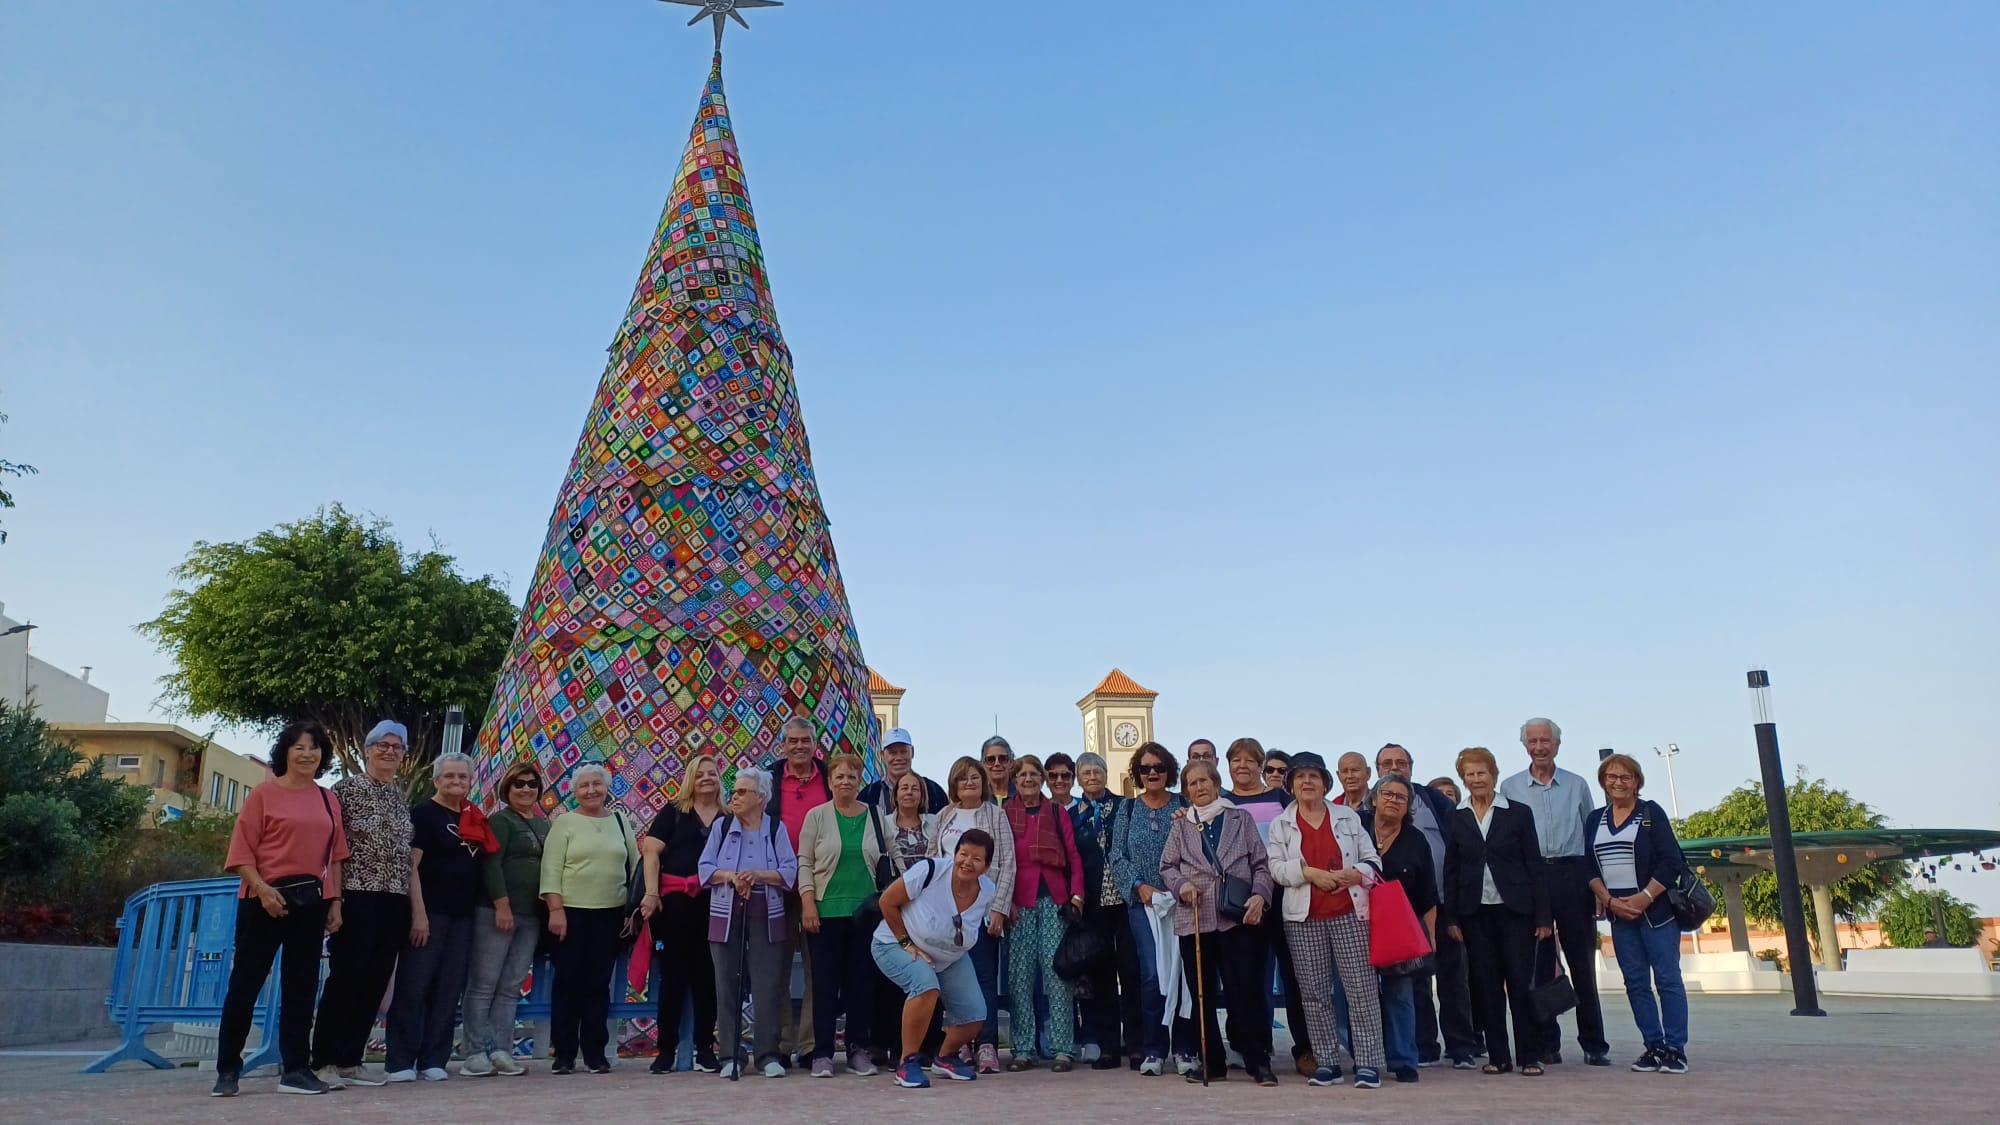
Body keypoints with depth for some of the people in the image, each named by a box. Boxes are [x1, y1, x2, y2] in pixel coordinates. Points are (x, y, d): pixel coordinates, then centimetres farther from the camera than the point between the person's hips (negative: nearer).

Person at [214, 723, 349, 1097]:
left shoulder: (327, 800, 12)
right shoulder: (264, 793, -1)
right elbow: (242, 850, -6)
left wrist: (335, 902, 8)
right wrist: (262, 889, -18)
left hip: (311, 901, 4)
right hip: (266, 899, -4)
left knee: (302, 985, 7)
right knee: (245, 981, 1)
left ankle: (296, 1069, 12)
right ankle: (227, 1070, 12)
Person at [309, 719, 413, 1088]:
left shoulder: (401, 797, 15)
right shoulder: (346, 788, -2)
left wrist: (415, 905, 14)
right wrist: (334, 898, -15)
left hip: (394, 901, 6)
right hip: (357, 898, -6)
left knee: (375, 982, 7)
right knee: (346, 978, -5)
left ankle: (350, 1060, 15)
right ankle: (323, 1061, 3)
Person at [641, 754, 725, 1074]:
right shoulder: (673, 811, 5)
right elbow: (651, 852, -1)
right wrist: (651, 893, -11)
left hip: (714, 903, 2)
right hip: (676, 901, -1)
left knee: (707, 976, 6)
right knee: (673, 975, 4)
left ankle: (705, 1048, 15)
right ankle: (666, 1049, 12)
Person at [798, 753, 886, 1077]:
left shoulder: (875, 817, 8)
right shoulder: (817, 816, 3)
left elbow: (886, 864, 10)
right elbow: (804, 862, 1)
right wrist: (808, 904, -8)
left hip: (866, 912, 2)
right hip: (826, 912, -2)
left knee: (862, 980, 4)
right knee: (825, 981, 0)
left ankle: (858, 1049, 15)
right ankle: (822, 1053, 9)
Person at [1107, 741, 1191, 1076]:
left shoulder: (1183, 806, 6)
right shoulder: (1128, 809, 9)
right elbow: (1117, 857, 4)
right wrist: (1139, 886, -9)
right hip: (1142, 901, 0)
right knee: (1152, 973, -8)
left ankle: (1182, 1047, 9)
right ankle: (1153, 1049, 3)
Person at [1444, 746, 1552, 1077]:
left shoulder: (1519, 813, 2)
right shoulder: (1455, 819, 5)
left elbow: (1534, 865, 2)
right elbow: (1450, 870, 6)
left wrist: (1542, 916, -3)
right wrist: (1450, 918, 0)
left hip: (1515, 910, -1)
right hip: (1475, 913, 2)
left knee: (1521, 983, -1)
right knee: (1486, 986, 4)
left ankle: (1531, 1057, 7)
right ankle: (1497, 1056, 12)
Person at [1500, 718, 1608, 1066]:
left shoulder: (1577, 785, 9)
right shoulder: (1510, 788, 7)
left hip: (1573, 876, 0)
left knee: (1582, 962, 1)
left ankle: (1594, 1044, 9)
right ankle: (1547, 1044, 12)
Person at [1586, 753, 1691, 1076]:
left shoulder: (1651, 813, 0)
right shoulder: (1595, 819, 11)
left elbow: (1670, 862, -7)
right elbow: (1589, 867, 8)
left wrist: (1643, 898, -15)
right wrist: (1609, 900, -6)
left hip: (1656, 909, -4)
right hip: (1618, 913, 4)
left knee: (1667, 978, -4)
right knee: (1636, 982, 5)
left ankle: (1676, 1049, 1)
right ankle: (1654, 1046, 11)